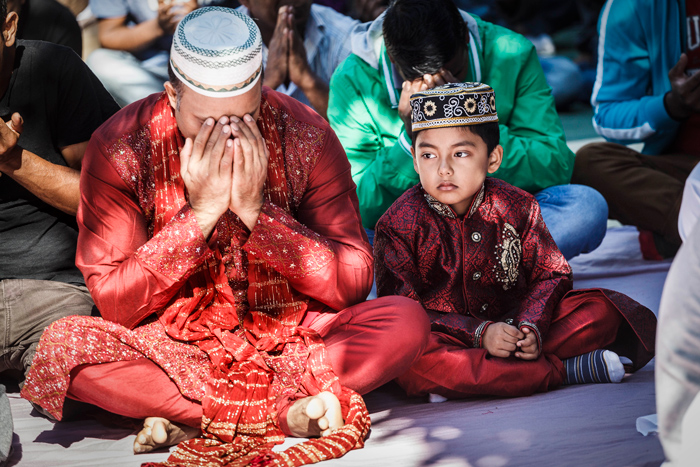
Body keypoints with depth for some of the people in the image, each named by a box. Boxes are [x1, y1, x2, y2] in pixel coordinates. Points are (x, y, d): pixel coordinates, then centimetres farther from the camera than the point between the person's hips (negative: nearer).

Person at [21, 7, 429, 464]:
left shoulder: (305, 137, -10)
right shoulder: (120, 148, -12)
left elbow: (353, 284, -12)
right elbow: (114, 305, -15)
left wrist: (256, 210, -23)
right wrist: (200, 212, -24)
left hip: (291, 338, 1)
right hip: (174, 347, -1)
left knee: (406, 320, -25)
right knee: (63, 343, -29)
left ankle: (191, 415, -24)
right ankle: (288, 411, -28)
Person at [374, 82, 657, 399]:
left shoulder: (516, 208, -1)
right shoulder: (398, 225, -11)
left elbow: (550, 275, 3)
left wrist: (531, 328, -18)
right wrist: (480, 334, -24)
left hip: (511, 321, 3)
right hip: (447, 337, -3)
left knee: (599, 309, -12)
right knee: (413, 362, -38)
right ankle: (564, 370, -29)